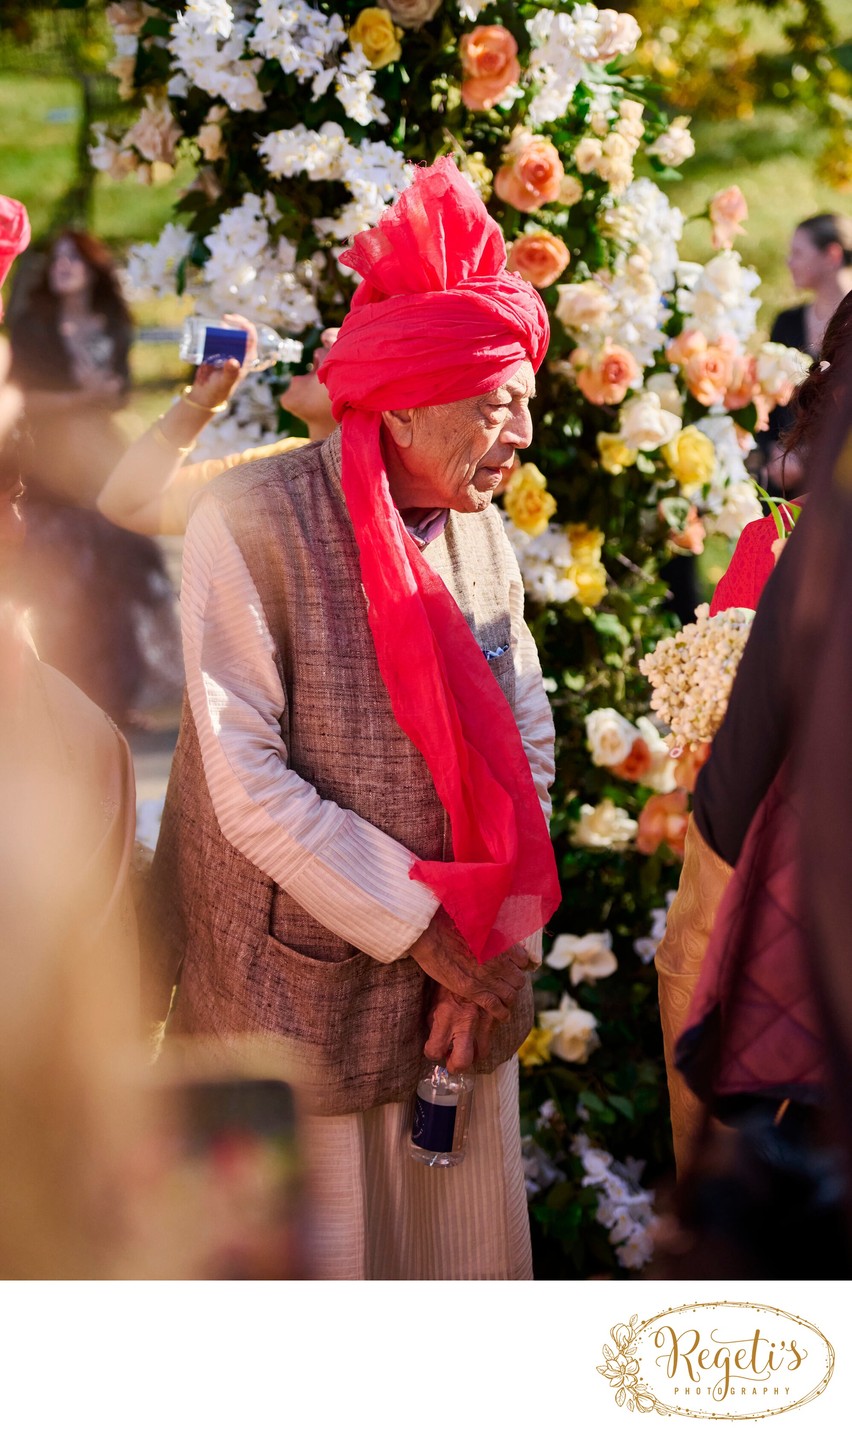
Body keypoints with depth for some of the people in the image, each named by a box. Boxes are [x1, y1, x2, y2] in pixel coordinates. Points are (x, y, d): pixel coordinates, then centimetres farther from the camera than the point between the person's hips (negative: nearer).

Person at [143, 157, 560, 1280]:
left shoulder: (481, 530, 4)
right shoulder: (253, 523, -15)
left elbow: (526, 743, 5)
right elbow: (246, 780, -18)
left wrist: (509, 935, -9)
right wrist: (422, 928, -17)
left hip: (464, 978, 5)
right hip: (303, 981, -5)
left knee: (459, 1241, 13)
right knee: (309, 1258, 6)